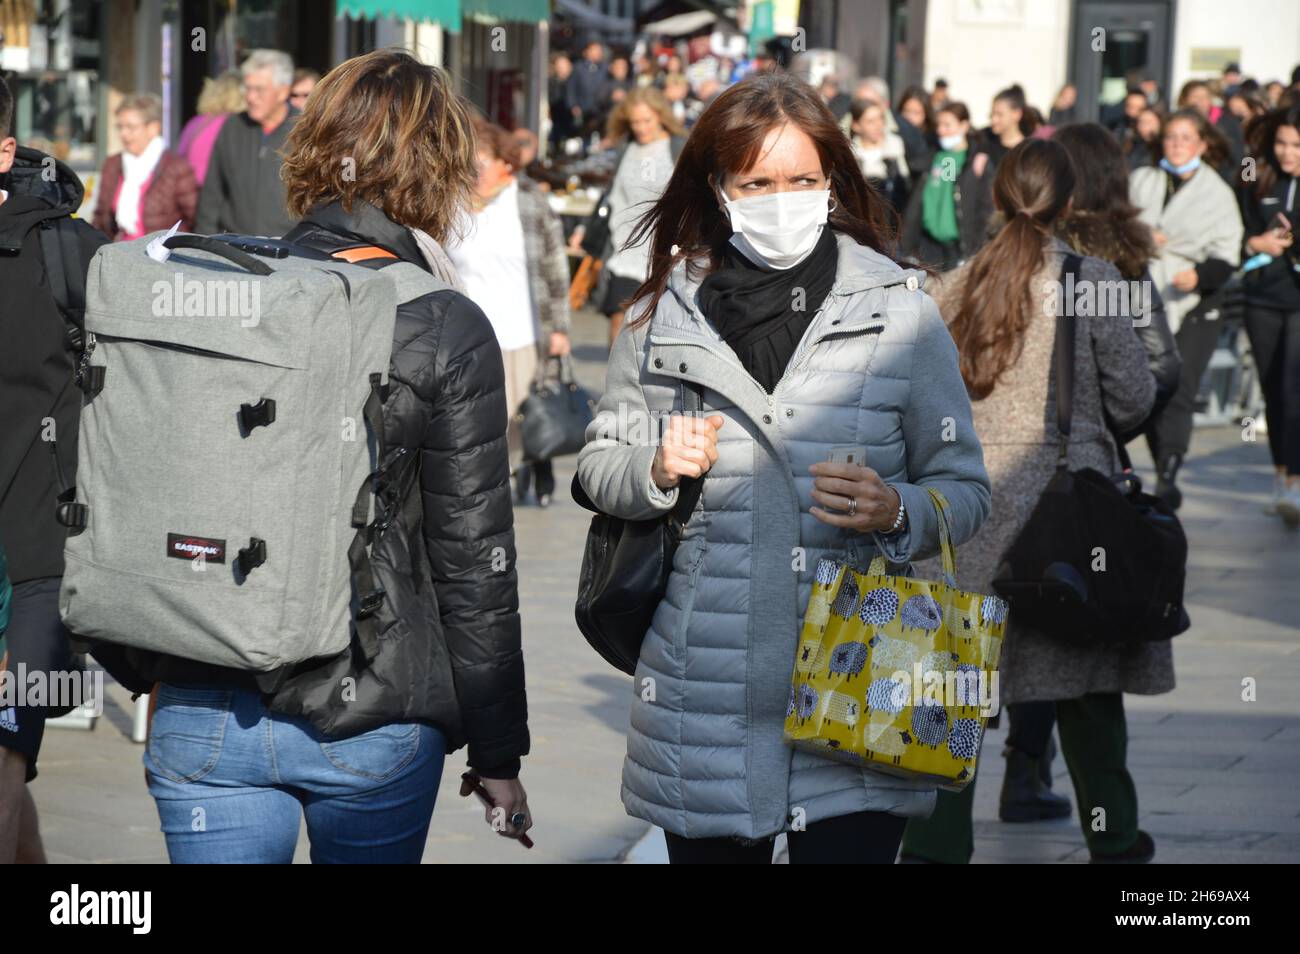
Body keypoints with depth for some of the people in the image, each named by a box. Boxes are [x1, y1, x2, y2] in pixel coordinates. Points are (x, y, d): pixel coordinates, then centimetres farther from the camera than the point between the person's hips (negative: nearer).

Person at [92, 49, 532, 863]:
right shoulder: (448, 331, -8)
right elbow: (474, 562, -6)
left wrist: (140, 667, 20)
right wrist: (498, 752, 3)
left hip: (204, 716, 2)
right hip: (370, 726, -2)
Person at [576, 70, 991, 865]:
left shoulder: (900, 309, 3)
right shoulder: (664, 315, 7)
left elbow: (966, 491, 5)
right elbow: (600, 464, 17)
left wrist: (897, 513, -16)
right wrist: (656, 470, -5)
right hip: (706, 701, 2)